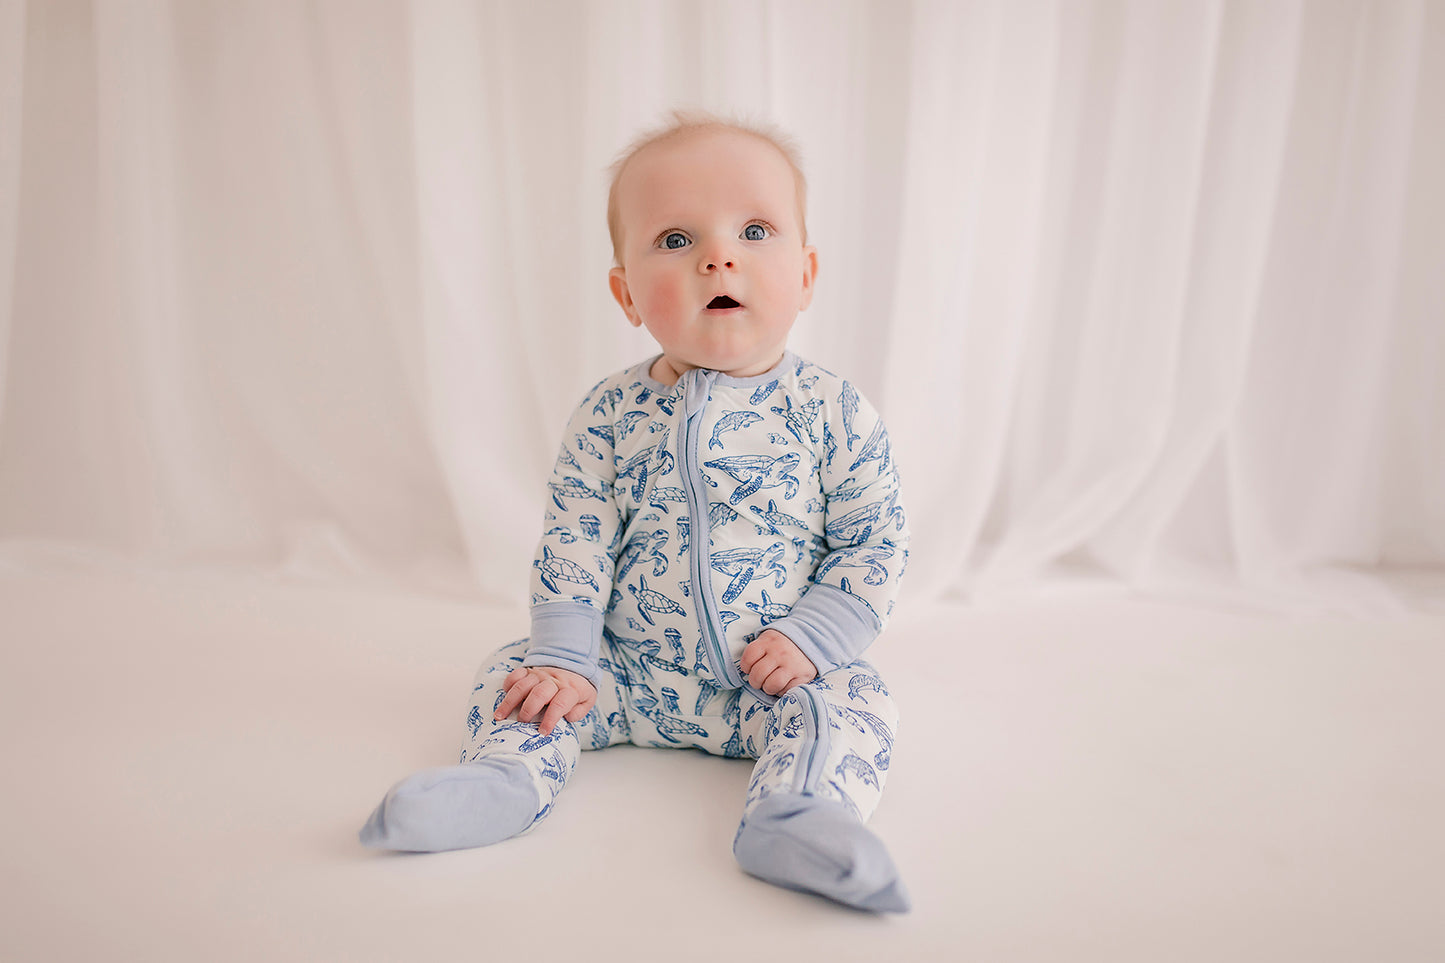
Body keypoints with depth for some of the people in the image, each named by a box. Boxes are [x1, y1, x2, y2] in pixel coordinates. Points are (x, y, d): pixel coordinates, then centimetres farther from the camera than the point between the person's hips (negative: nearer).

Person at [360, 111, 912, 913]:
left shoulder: (833, 413, -10)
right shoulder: (610, 416, -7)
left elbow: (875, 542, -5)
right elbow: (572, 545, -3)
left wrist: (813, 638, -15)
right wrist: (567, 659, -10)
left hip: (773, 676, -1)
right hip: (628, 670, 2)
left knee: (854, 701, -25)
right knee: (512, 675, -7)